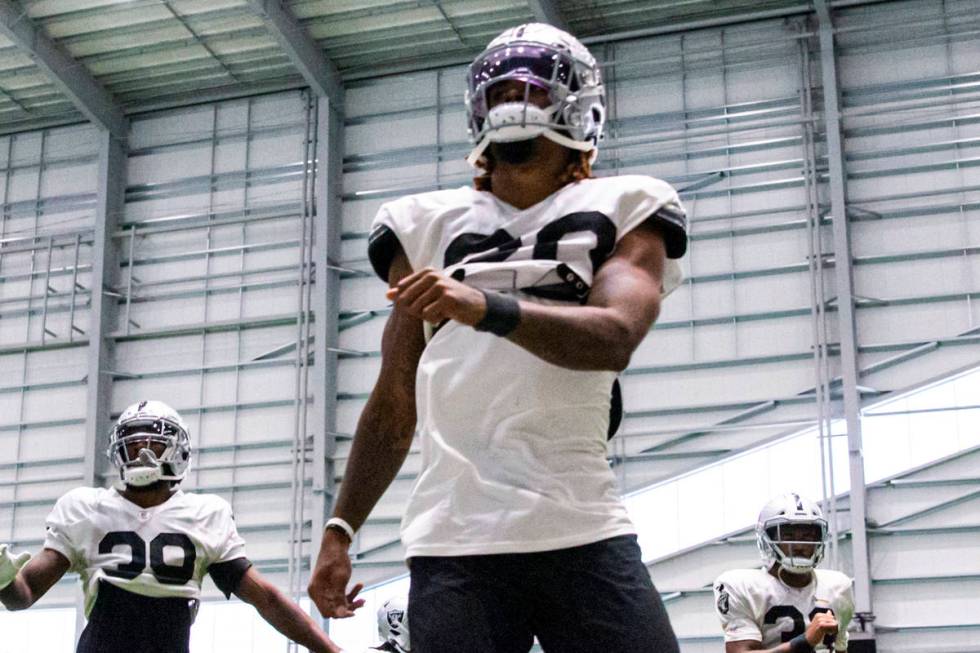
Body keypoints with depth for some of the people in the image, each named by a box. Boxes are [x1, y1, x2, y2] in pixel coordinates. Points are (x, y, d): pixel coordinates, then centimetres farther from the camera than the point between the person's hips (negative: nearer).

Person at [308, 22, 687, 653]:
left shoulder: (623, 210, 10)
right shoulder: (431, 225, 17)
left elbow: (616, 337, -11)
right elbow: (395, 401, 19)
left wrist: (486, 306, -26)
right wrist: (340, 530, 15)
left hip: (585, 535, -1)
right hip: (454, 543, 2)